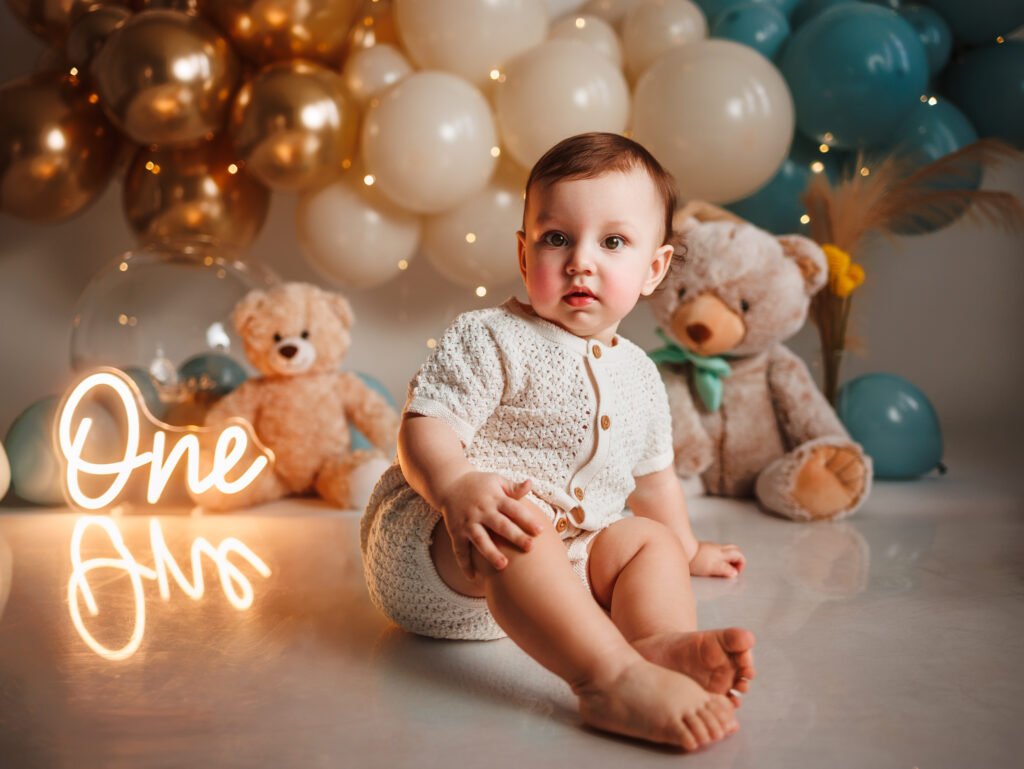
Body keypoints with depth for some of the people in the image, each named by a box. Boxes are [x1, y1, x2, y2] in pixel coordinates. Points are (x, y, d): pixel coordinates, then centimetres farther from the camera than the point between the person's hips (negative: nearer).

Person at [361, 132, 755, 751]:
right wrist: (456, 486, -38)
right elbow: (423, 428, -17)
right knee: (516, 522, -35)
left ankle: (664, 641, -36)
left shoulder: (640, 376, 15)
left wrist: (686, 550, 39)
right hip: (434, 541, -7)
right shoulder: (490, 341, -7)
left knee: (647, 540, -8)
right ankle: (611, 676, -51)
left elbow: (653, 476, 30)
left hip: (564, 557, 7)